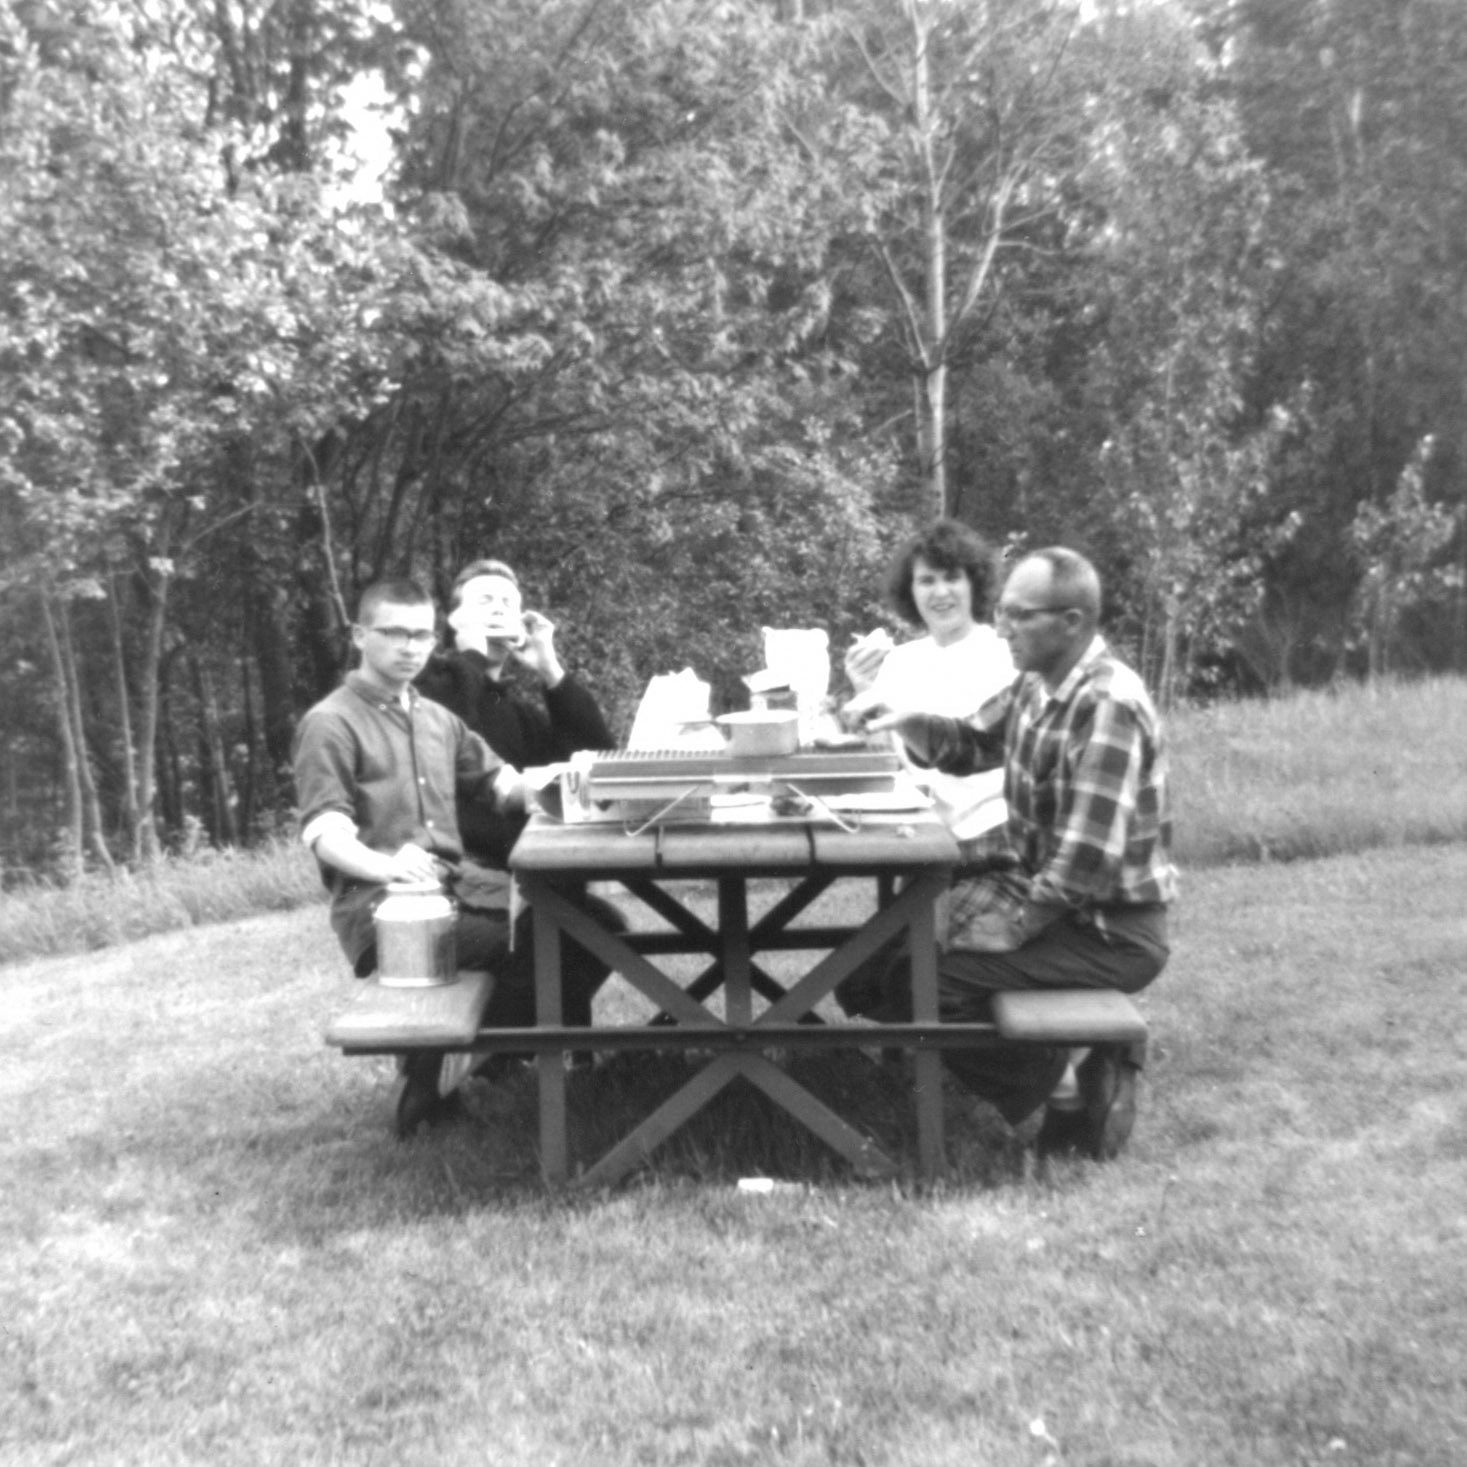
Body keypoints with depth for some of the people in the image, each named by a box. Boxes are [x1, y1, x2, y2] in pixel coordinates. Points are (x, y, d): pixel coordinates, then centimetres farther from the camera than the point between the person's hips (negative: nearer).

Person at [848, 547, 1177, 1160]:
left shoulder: (1108, 707, -24)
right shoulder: (1038, 682, 3)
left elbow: (1085, 865, -27)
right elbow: (970, 745, 16)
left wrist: (1006, 932, -19)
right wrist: (906, 720, -4)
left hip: (1108, 929, -9)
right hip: (1038, 889, 9)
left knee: (917, 987, -19)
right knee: (888, 952, 7)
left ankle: (1069, 1084, 2)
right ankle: (1075, 1061, 12)